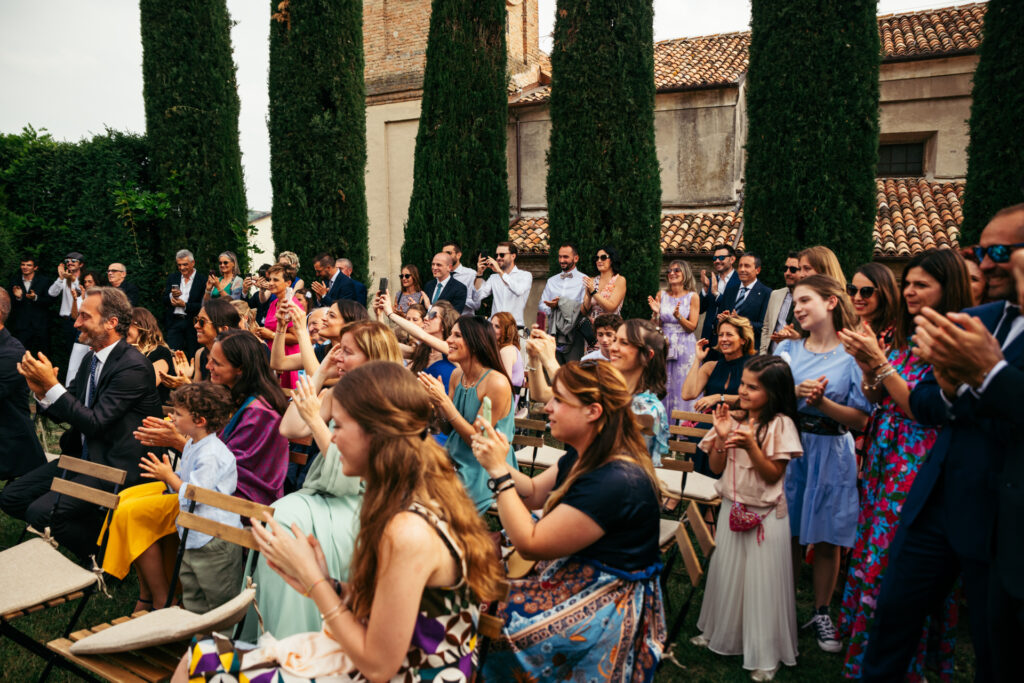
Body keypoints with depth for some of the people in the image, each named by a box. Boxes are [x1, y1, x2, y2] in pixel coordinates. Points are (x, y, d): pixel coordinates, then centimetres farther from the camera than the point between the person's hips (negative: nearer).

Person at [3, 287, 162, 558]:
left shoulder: (133, 366, -19)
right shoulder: (91, 358, 9)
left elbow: (94, 422, -21)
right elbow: (62, 414, 14)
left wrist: (51, 385, -20)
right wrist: (41, 390, -7)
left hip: (114, 466, -9)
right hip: (83, 455, 9)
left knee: (41, 512, -19)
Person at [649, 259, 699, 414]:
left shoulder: (692, 296, -2)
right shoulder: (661, 295, 6)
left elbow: (692, 327, -4)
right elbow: (655, 326, 8)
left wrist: (678, 316, -19)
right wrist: (656, 313, -11)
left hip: (685, 348, -3)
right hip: (664, 346, 3)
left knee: (683, 388, -1)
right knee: (663, 387, 5)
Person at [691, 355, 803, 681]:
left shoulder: (780, 424, -14)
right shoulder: (733, 419, -2)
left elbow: (773, 474, -16)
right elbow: (716, 468, -1)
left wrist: (750, 445, -29)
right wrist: (721, 437, -17)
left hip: (766, 515, -5)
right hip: (732, 507, 5)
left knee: (762, 580, 5)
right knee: (726, 573, 18)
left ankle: (766, 654, 22)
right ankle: (721, 633, 39)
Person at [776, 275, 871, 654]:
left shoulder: (853, 356, -4)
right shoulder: (787, 349, 5)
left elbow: (861, 419, -7)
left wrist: (823, 403, -21)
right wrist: (796, 392, -17)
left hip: (831, 456, -2)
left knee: (827, 540, 6)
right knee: (787, 536, 7)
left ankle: (821, 613, 24)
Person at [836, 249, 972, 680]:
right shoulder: (901, 337, 8)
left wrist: (880, 362, -19)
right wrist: (867, 366, -7)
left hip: (919, 466, -7)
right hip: (885, 462, 7)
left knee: (894, 562, -1)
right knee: (872, 552, 14)